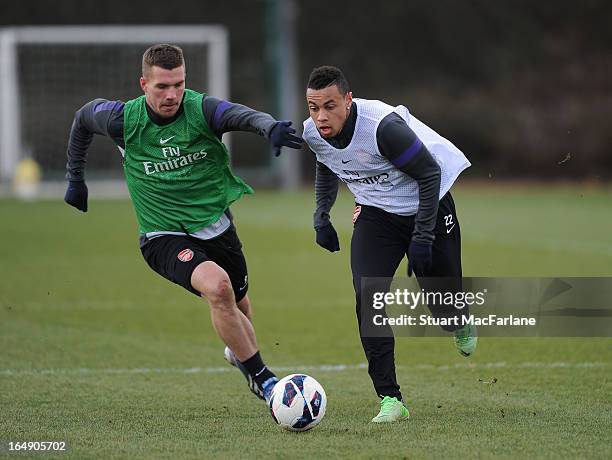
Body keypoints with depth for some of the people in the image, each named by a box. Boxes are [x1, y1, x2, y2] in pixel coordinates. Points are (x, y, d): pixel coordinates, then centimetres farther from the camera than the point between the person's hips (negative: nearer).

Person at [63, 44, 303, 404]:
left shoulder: (201, 110, -15)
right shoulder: (124, 120, -12)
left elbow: (246, 116, -35)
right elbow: (83, 118, 10)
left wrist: (270, 127, -59)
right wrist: (76, 179, 18)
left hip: (217, 227, 3)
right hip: (164, 236, -3)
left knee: (239, 306, 19)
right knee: (217, 286, -30)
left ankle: (239, 352, 57)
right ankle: (263, 380, -20)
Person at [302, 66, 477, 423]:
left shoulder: (383, 126, -34)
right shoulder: (313, 133, -14)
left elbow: (429, 173, -23)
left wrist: (422, 236, -23)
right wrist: (322, 215, 3)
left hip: (427, 204, -4)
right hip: (376, 215, 4)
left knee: (442, 301, 5)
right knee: (366, 296, -17)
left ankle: (461, 325, 47)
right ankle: (390, 400, -12)